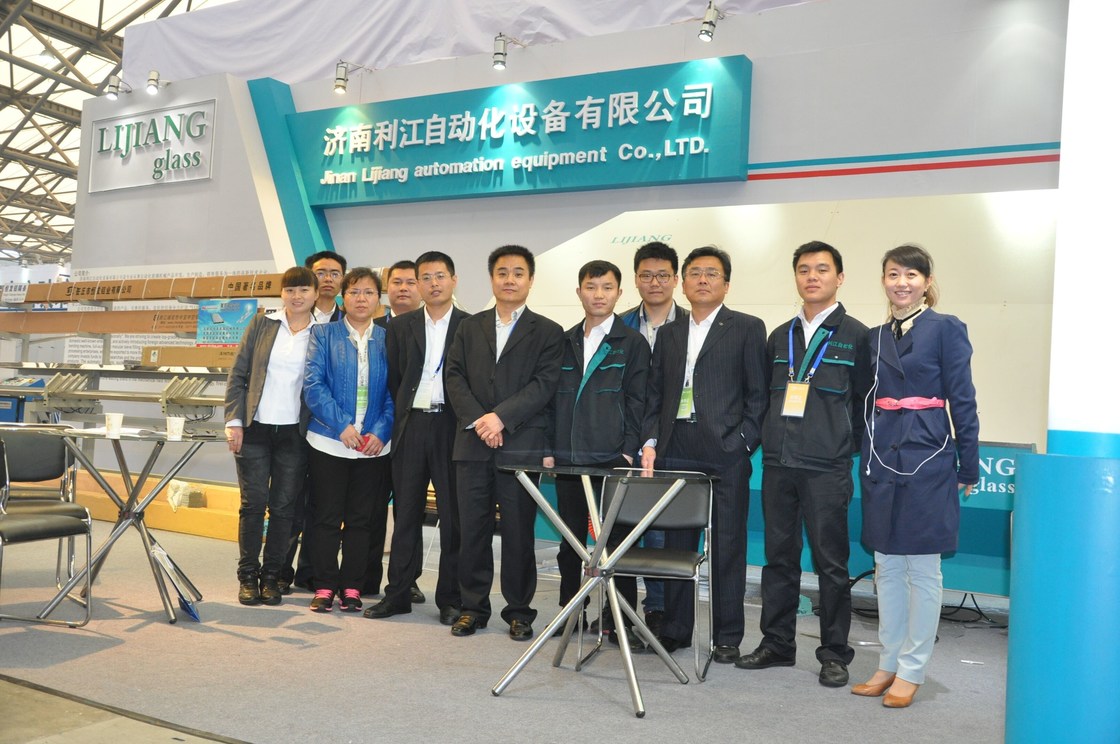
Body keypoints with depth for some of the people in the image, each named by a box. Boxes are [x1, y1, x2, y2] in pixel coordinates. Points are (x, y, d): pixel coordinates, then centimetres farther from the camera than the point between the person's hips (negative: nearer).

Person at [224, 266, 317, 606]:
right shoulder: (262, 324, 4)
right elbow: (238, 375, 4)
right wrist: (234, 421, -4)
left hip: (295, 434, 0)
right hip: (255, 429, 0)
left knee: (283, 507, 5)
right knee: (253, 503, 3)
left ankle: (272, 576, 17)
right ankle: (248, 576, 15)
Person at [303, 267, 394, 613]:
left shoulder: (388, 339, 6)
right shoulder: (324, 334, 3)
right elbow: (313, 384, -6)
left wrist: (380, 432, -12)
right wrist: (342, 425, -17)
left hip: (373, 445, 1)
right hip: (330, 441, -1)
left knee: (360, 519, 8)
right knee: (327, 517, 4)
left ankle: (351, 587, 17)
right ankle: (325, 586, 13)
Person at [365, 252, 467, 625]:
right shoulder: (400, 327, 10)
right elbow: (392, 380, 9)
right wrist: (400, 422, 3)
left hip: (452, 426, -2)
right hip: (410, 425, 3)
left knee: (453, 514, 2)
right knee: (405, 512, 9)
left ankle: (451, 598, 12)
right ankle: (399, 593, 18)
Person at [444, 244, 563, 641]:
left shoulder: (547, 332, 5)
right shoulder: (469, 327, 14)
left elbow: (543, 385, -6)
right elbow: (454, 377, 6)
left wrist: (501, 417, -16)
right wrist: (477, 420, -10)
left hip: (521, 445, -2)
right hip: (472, 444, 3)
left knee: (518, 532, 3)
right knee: (472, 529, 6)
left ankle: (519, 611, 15)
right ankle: (473, 607, 19)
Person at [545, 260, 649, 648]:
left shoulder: (632, 343, 3)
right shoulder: (564, 342, 13)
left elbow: (636, 401, -1)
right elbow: (552, 396, 12)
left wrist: (628, 451, -9)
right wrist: (549, 448, 5)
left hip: (612, 457, -3)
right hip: (567, 457, 4)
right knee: (569, 541, 11)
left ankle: (622, 622, 10)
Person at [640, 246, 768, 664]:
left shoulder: (747, 329, 4)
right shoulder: (669, 334, 16)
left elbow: (757, 394, 0)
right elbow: (655, 394, 14)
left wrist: (743, 443, -10)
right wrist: (650, 442, 3)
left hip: (725, 452, -4)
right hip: (675, 450, 4)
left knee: (727, 547, 3)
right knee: (675, 543, 9)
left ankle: (727, 637, 14)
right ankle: (675, 629, 21)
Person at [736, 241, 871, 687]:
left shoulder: (856, 336, 0)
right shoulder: (780, 337, 14)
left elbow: (865, 402, 0)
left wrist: (845, 447, -3)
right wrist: (767, 438, 9)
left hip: (826, 467, -5)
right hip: (777, 465, 5)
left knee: (830, 562, 2)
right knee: (779, 557, 11)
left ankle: (834, 653, 14)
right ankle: (777, 644, 22)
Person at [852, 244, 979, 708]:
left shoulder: (945, 329, -4)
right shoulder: (876, 337, 12)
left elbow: (962, 400, -5)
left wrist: (969, 467, -4)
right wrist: (868, 461, 13)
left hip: (926, 460, -6)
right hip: (882, 460, 6)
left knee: (922, 568, 3)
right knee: (887, 567, 11)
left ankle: (912, 670, 13)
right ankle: (889, 664, 22)